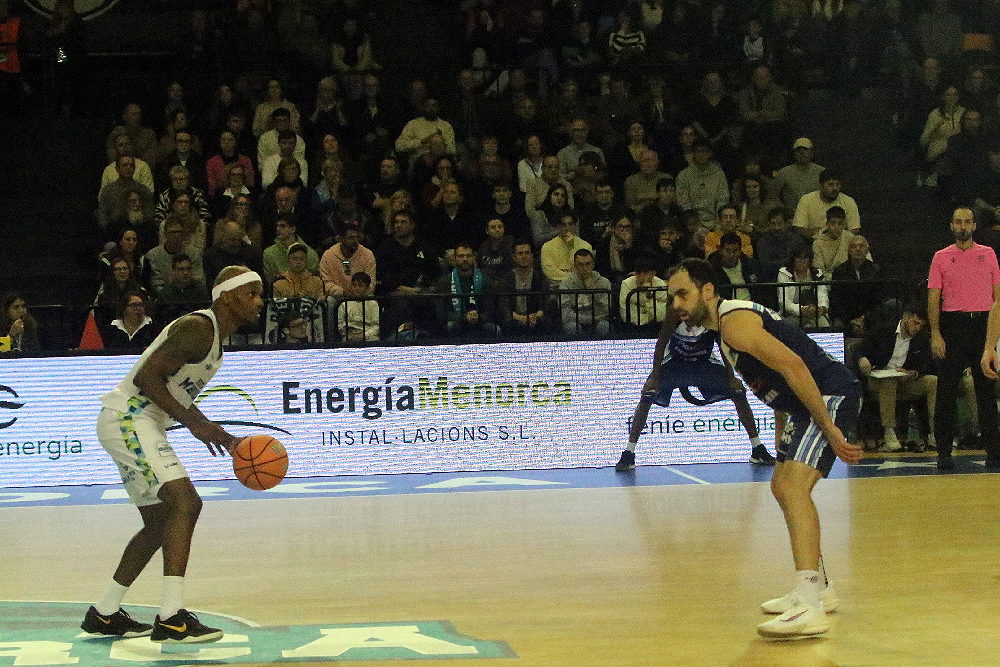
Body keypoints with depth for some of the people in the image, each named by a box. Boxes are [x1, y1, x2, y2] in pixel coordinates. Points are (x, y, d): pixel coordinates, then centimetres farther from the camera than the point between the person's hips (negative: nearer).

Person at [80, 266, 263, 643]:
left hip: (137, 424, 11)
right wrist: (194, 422, -23)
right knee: (186, 503, -22)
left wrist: (216, 434, 14)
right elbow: (147, 377, -24)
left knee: (160, 523, 16)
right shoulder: (197, 329, -17)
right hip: (127, 418, -11)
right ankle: (170, 618, -26)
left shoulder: (215, 336, 15)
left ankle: (104, 614, 25)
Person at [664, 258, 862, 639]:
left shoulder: (734, 321, -16)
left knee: (793, 485, -24)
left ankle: (809, 607, -33)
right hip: (812, 403, 12)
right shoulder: (723, 327, 18)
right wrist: (783, 439, 24)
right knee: (782, 486, 22)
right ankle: (817, 589, 34)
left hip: (831, 396, -12)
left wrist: (829, 429, -25)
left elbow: (793, 365, -25)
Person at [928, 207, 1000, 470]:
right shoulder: (941, 257, 5)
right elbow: (933, 298, 1)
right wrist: (935, 334, -8)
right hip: (953, 324, -1)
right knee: (947, 389, -1)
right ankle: (944, 451, 3)